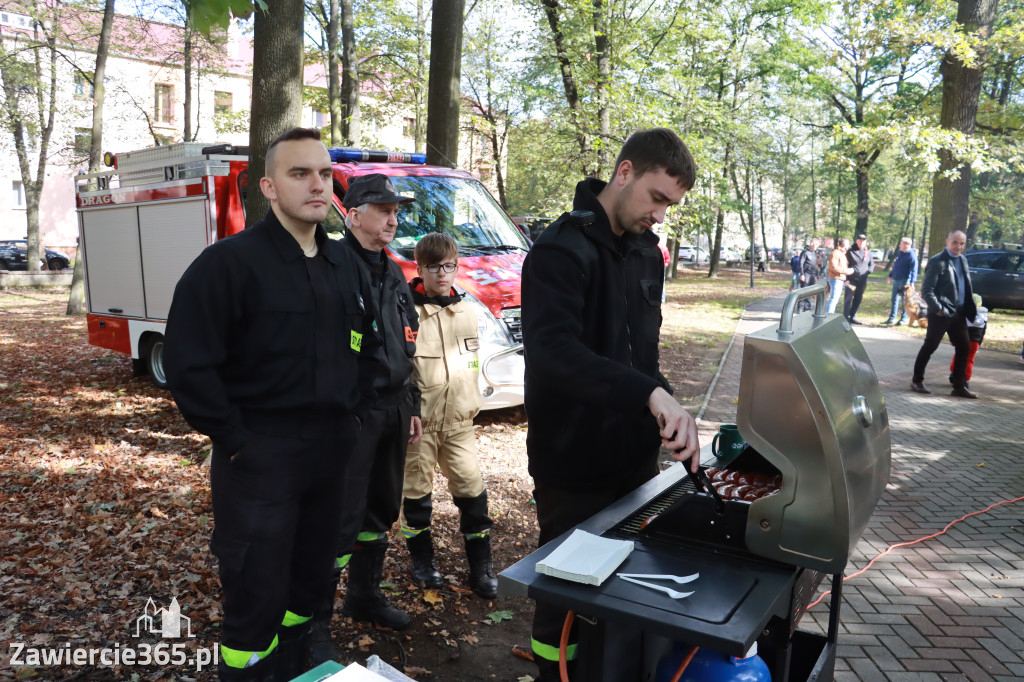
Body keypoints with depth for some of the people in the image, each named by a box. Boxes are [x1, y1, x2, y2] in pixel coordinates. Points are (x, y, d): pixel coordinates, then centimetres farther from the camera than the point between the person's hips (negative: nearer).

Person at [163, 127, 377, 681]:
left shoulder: (343, 265, 9)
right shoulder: (230, 261, -13)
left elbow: (362, 344, 20)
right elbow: (186, 364, -16)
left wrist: (353, 411, 11)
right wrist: (232, 438, -15)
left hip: (334, 450, 7)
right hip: (260, 458, -6)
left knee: (310, 578, 19)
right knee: (256, 593, 4)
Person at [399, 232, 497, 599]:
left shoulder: (466, 313, 8)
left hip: (459, 420, 4)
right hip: (419, 420, -4)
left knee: (472, 488, 3)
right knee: (416, 490, 9)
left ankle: (480, 565, 14)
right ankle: (421, 559, 27)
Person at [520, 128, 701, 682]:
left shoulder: (646, 252, 8)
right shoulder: (561, 250, -19)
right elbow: (550, 349, -36)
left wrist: (664, 413, 7)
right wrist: (652, 393, -44)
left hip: (634, 456, 8)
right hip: (574, 466, -8)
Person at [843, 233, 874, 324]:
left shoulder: (868, 253, 9)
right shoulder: (850, 252, -4)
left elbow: (872, 264, 21)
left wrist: (868, 271, 2)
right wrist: (846, 278, -11)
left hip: (862, 281, 5)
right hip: (852, 280, -5)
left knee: (858, 299, 11)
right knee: (848, 299, -6)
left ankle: (853, 317, 21)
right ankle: (846, 317, -1)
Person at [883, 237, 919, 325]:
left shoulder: (912, 255, -13)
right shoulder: (899, 253, 11)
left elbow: (914, 270, -16)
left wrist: (912, 282, -23)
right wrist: (890, 276, 23)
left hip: (904, 281, -8)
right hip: (896, 280, 8)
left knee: (904, 301, 0)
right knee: (894, 299, 10)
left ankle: (903, 319, 8)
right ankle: (891, 318, 16)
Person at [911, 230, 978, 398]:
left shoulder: (962, 260, 12)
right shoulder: (937, 262, -11)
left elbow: (967, 288, 18)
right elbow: (926, 290, -15)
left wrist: (971, 309, 11)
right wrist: (938, 309, -20)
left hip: (958, 313, 8)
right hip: (941, 314, -7)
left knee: (964, 348, 8)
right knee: (929, 347, 2)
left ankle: (959, 386, 17)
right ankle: (916, 381, 16)